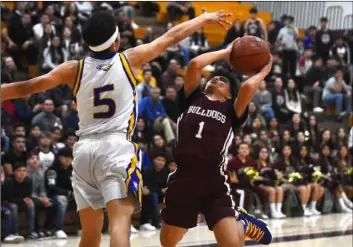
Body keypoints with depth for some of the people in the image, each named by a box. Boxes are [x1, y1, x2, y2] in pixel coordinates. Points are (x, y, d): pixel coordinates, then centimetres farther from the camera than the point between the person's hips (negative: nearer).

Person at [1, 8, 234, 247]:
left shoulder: (74, 69, 7)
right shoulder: (129, 59, 1)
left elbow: (25, 88, 9)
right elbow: (171, 37, 12)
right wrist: (205, 18, 24)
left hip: (84, 149, 4)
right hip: (116, 147, -4)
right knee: (121, 220, -17)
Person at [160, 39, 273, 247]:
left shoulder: (231, 110, 9)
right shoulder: (192, 98, 13)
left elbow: (248, 87, -11)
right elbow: (195, 64, 0)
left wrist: (264, 72, 7)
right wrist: (225, 52, 12)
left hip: (214, 181, -2)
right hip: (183, 178, 3)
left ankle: (242, 224, 23)